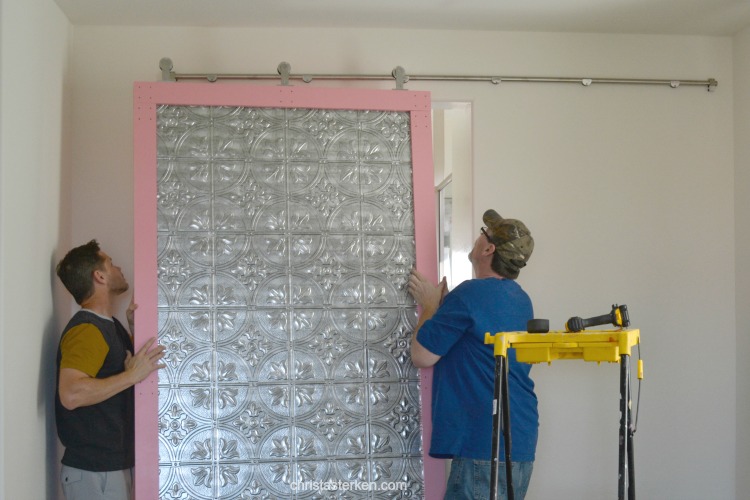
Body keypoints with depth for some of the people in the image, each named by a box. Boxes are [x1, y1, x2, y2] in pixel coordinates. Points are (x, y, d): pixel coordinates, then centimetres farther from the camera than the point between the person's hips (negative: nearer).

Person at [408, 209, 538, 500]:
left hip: (486, 442, -10)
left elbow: (422, 356, -10)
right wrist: (441, 304, 21)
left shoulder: (471, 293, -15)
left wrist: (429, 306, 3)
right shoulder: (520, 299, 13)